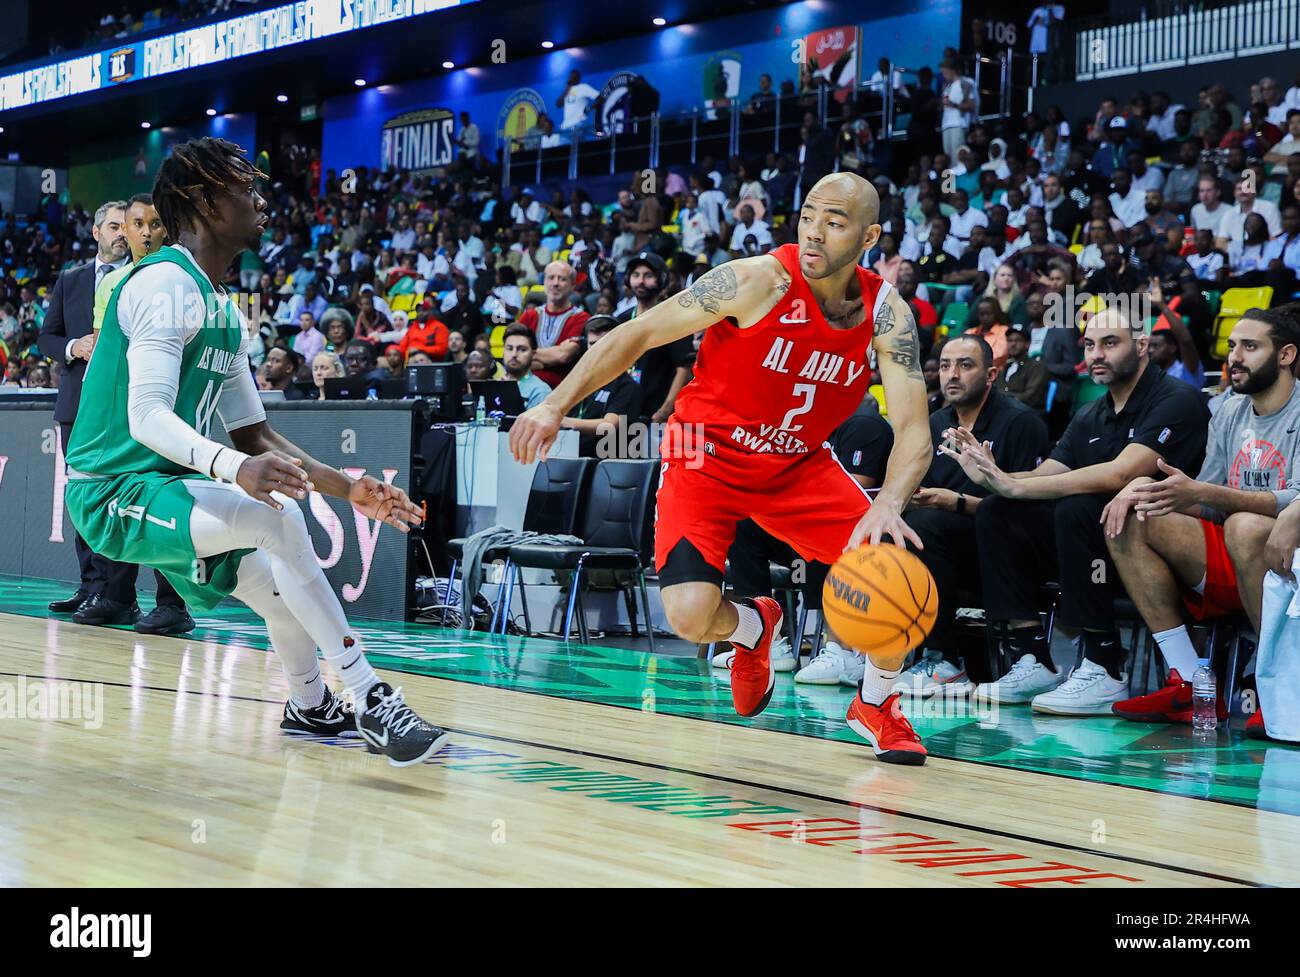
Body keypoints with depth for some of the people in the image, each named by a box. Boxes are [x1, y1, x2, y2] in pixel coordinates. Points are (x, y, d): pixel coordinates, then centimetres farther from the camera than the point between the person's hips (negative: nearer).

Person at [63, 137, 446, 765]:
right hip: (114, 493, -10)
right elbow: (147, 416, -27)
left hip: (163, 488, 10)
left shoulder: (224, 311, 15)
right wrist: (234, 468, -44)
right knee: (277, 518, -29)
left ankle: (310, 707, 42)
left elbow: (255, 437, 17)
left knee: (280, 587, 15)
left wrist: (349, 489, 9)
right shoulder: (167, 285, -16)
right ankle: (370, 698, -27)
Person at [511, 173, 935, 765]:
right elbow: (637, 335, -17)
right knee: (690, 617, -22)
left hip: (798, 464, 3)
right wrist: (556, 406, -25)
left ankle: (876, 704, 16)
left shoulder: (887, 314, -13)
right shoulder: (759, 281, -24)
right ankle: (752, 628, 19)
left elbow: (913, 432, -19)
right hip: (707, 456, -3)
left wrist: (888, 505, -39)